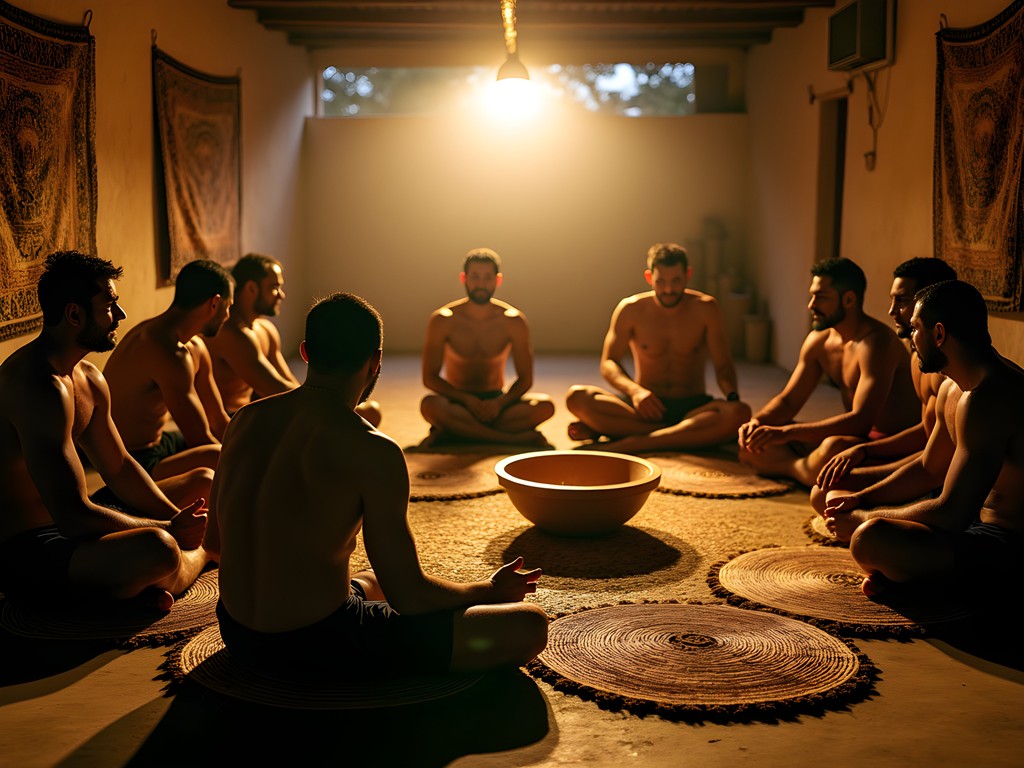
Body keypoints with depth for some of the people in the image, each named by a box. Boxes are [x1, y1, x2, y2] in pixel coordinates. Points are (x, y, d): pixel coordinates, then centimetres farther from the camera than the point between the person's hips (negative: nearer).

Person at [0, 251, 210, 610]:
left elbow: (119, 468, 16)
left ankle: (149, 584, -7)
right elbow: (73, 516, -30)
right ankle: (199, 555, 0)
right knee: (156, 548, -38)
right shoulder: (42, 387, -25)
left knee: (204, 484, 18)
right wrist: (171, 529, -18)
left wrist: (177, 520, 0)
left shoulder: (89, 379, 8)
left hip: (68, 524, 11)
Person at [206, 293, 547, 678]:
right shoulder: (373, 451, -20)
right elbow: (409, 596, -16)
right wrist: (492, 590, 4)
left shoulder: (245, 419, 1)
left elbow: (214, 540, 13)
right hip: (321, 645, -8)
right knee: (528, 626, -8)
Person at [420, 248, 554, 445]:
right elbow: (430, 378, -10)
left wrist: (499, 403, -23)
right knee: (430, 405, -36)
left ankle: (453, 431, -25)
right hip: (459, 403, -1)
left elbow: (525, 379, -4)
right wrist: (468, 400, -24)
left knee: (545, 405, -27)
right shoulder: (442, 320, -9)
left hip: (496, 401, 2)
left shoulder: (513, 321, -6)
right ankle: (520, 438, -31)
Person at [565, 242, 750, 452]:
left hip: (692, 406, 0)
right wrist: (634, 390, -20)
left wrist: (733, 396, -25)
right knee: (576, 397, -26)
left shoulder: (704, 309, -2)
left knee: (740, 413, -34)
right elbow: (608, 363, 1)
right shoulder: (631, 310, 0)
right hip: (646, 406, 1)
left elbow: (723, 366, -3)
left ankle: (629, 444, -34)